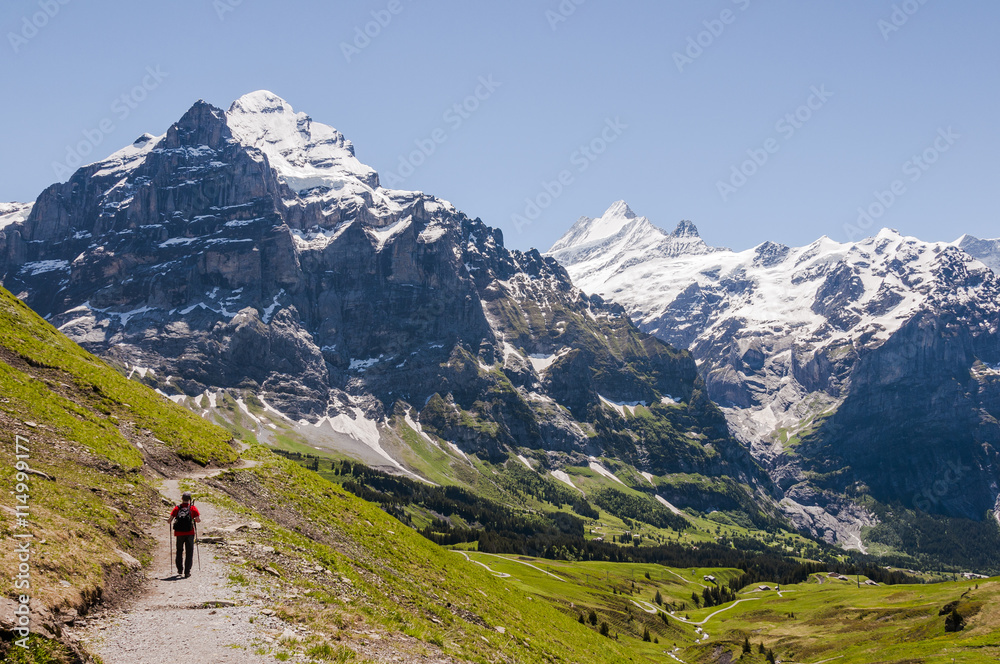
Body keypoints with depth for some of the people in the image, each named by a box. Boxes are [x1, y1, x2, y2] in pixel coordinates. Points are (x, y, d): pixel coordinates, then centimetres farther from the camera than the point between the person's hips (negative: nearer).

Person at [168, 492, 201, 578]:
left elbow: (169, 521, -6)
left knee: (179, 551, 21)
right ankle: (187, 572, 1)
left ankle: (180, 570, 23)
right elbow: (199, 520, -8)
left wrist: (169, 522, 17)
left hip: (179, 533, 1)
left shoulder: (177, 508, 1)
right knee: (189, 552, 6)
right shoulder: (193, 508, -1)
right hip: (189, 533, -1)